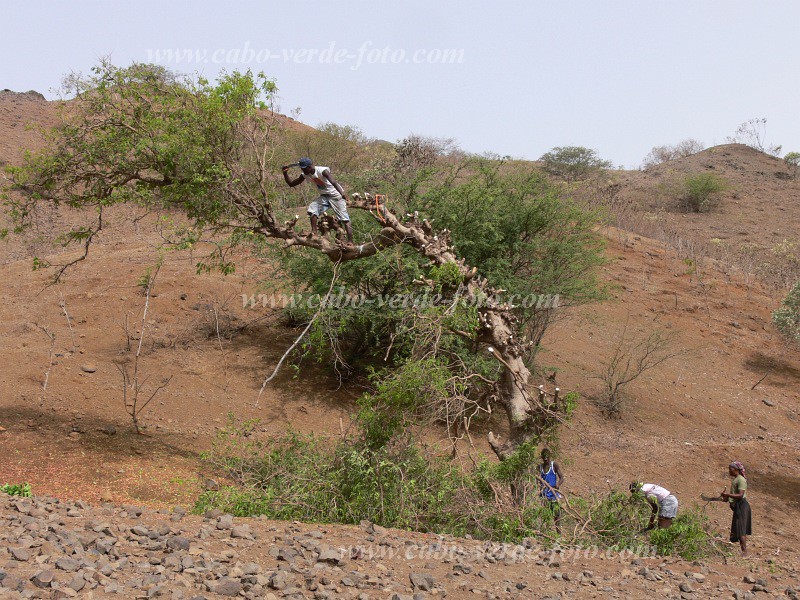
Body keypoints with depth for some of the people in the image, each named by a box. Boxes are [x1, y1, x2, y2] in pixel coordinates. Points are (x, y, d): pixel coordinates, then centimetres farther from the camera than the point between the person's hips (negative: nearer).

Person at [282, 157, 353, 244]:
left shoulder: (323, 171, -26)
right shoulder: (305, 175, -4)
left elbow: (334, 182, -42)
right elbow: (291, 184, 4)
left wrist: (342, 194, -58)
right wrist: (285, 173, -13)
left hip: (336, 195, -7)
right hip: (324, 196, 7)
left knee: (344, 219, -13)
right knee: (312, 208, -15)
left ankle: (350, 241, -14)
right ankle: (314, 232, -11)